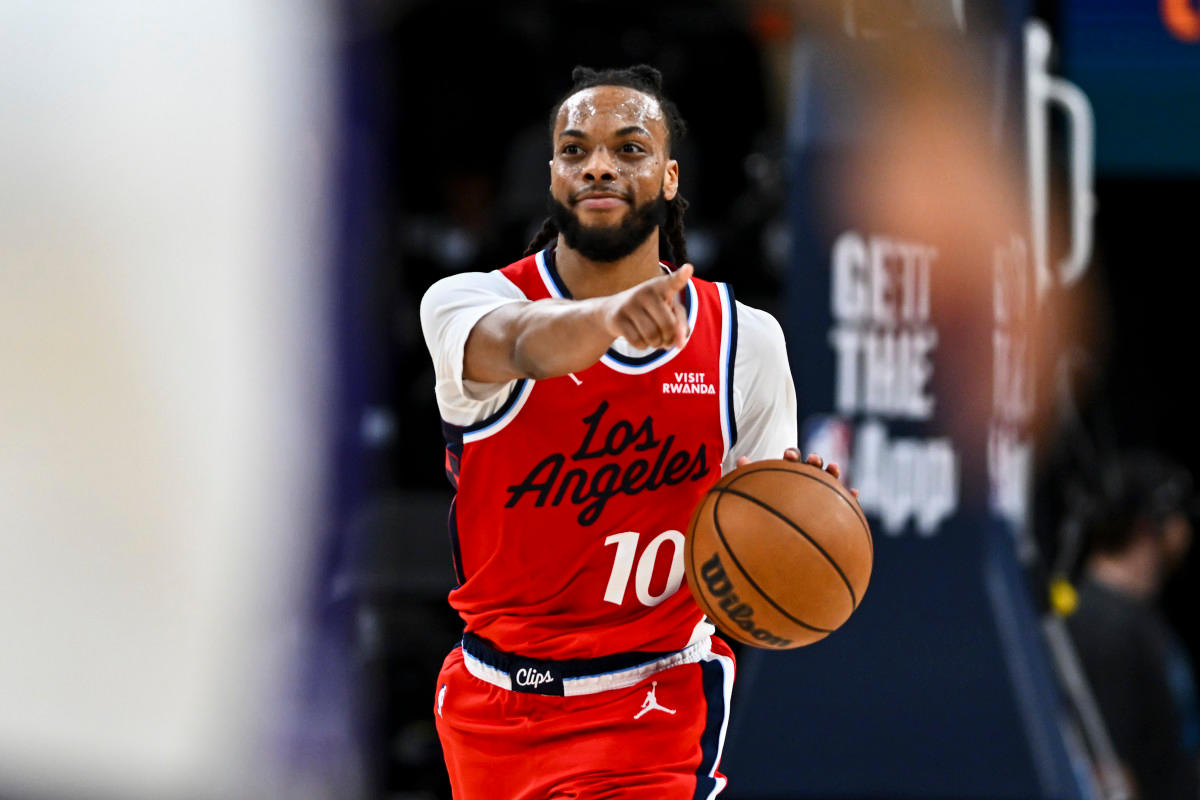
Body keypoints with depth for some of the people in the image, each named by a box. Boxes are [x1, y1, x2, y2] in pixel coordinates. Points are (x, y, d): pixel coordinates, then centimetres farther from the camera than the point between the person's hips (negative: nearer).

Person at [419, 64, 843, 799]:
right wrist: (614, 315, -58)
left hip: (652, 710, -2)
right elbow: (526, 345, -35)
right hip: (488, 706, 2)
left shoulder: (744, 340, -4)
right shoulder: (466, 303, -10)